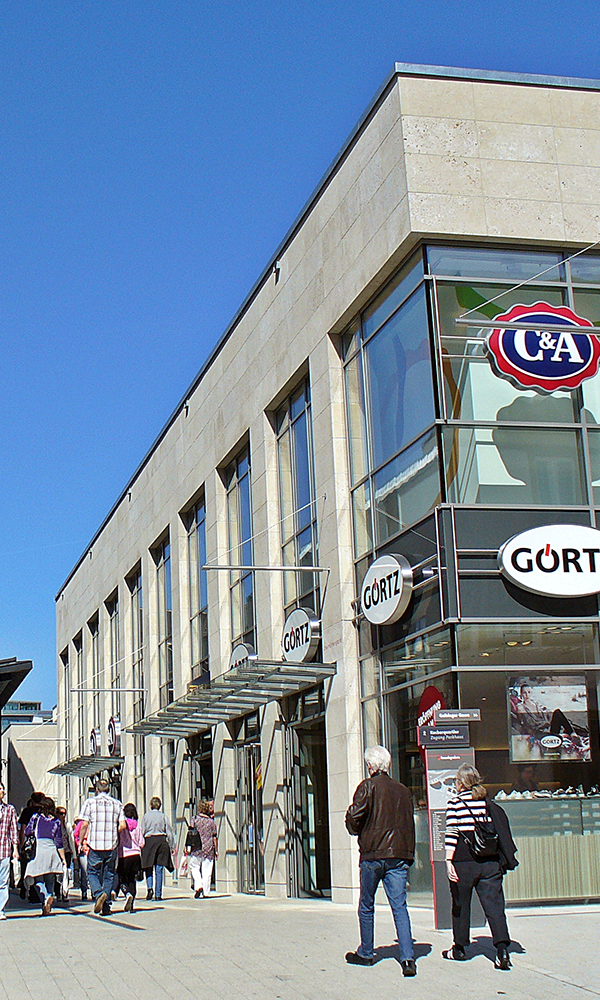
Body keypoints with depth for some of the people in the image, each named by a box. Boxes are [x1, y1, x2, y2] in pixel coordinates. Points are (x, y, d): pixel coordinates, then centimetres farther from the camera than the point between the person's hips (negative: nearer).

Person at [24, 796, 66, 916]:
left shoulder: (36, 817, 4)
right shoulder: (57, 821, 9)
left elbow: (26, 832, 1)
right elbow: (59, 843, 7)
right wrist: (63, 859, 11)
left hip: (39, 848, -3)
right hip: (52, 850, 3)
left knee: (38, 879, 0)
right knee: (50, 880, 12)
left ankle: (46, 897, -28)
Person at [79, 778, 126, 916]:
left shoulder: (90, 802, 1)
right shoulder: (117, 804, 7)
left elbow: (85, 824, -4)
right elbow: (123, 825, 1)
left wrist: (81, 842, 6)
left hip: (95, 844, -2)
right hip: (112, 844, 2)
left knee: (92, 872, 10)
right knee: (109, 875, 10)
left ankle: (98, 893, -18)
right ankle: (106, 907, 6)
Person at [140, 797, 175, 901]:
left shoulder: (146, 816, 3)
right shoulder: (163, 816, 3)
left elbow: (142, 832, 2)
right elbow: (169, 832, 4)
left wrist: (141, 845, 8)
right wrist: (172, 846, 9)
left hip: (149, 841, -1)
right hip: (161, 840, 1)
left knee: (149, 868, 8)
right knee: (159, 869, 3)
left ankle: (150, 888, -14)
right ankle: (158, 894, 2)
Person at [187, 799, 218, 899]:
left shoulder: (195, 820, -1)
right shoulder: (212, 822, 4)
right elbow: (214, 838, 6)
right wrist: (216, 851, 12)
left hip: (197, 849, -2)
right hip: (209, 849, 2)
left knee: (194, 867, 11)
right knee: (207, 871, 4)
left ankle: (198, 885, -9)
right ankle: (206, 892, 4)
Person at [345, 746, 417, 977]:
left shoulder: (368, 786, -5)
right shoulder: (403, 790, 10)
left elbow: (355, 815, -12)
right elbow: (409, 823, 14)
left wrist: (355, 830, 8)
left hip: (373, 854, -3)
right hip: (399, 854, 3)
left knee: (366, 907, 13)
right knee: (399, 907, 0)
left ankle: (365, 953, 24)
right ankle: (408, 958, -12)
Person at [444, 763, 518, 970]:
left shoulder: (455, 802, -2)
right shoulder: (488, 803, 10)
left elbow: (451, 834, -10)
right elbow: (499, 831, 11)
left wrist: (449, 861, -12)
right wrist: (504, 859, 17)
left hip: (464, 861, -3)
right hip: (490, 861, 3)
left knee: (460, 905, 12)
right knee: (494, 904, -1)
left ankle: (459, 949, 23)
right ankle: (502, 948, -16)